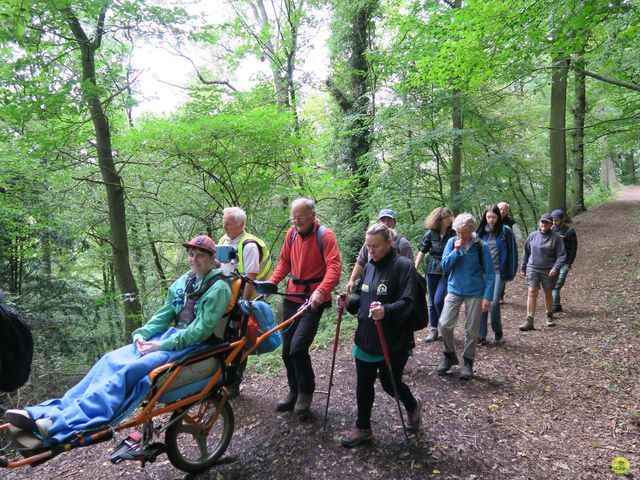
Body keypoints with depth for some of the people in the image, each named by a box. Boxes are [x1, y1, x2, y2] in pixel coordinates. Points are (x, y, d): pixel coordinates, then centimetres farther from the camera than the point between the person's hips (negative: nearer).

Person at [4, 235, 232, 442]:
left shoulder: (218, 288, -9)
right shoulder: (183, 282, 15)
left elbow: (202, 329, -17)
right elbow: (164, 314, 13)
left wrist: (162, 345, -19)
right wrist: (141, 335, -5)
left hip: (194, 345, -7)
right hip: (172, 335, 7)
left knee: (129, 370, -27)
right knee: (111, 360, -15)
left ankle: (68, 423, -35)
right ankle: (55, 411, -20)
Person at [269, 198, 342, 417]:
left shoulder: (325, 235, -11)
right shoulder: (292, 233, 6)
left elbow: (334, 266, -20)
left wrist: (321, 291, -35)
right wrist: (271, 282, -2)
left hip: (313, 298, -6)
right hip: (292, 296, 6)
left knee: (298, 347, -14)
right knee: (287, 349, 11)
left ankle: (306, 392, 10)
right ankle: (294, 391, 30)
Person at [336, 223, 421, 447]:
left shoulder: (403, 266, -14)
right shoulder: (369, 266, 7)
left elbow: (406, 302, -21)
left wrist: (386, 311, -39)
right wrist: (349, 301, -4)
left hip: (393, 341, -6)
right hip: (366, 337, 6)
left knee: (390, 384, 9)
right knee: (363, 384, 12)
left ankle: (413, 405, 42)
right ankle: (363, 428, 31)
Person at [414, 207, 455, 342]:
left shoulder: (453, 234, -6)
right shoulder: (430, 233, -3)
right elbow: (422, 251, 3)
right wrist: (415, 268, -1)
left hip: (446, 271, -2)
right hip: (431, 270, 2)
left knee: (438, 300, -11)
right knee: (432, 302, 10)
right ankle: (433, 329, 22)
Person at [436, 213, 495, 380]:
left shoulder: (481, 246, -9)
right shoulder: (452, 242, -4)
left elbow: (490, 273, -6)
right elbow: (445, 266, -5)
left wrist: (487, 296, -12)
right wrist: (456, 251, -18)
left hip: (475, 293, -2)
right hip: (454, 290, 2)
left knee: (471, 330, 6)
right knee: (445, 324, -5)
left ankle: (468, 362, 24)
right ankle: (449, 355, 19)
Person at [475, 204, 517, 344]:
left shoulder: (505, 231, -2)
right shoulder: (480, 232, 6)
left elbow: (512, 252, 0)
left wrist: (511, 272, -3)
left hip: (498, 271, -3)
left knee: (494, 303, -8)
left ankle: (497, 330, 18)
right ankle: (481, 336, 9)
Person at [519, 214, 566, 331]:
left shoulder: (556, 237, -5)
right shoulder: (533, 235, 4)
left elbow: (562, 255, -6)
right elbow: (526, 252, 13)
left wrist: (555, 268, -18)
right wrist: (523, 267, 14)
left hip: (549, 271, -1)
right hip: (533, 268, 1)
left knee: (548, 293, 13)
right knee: (532, 292, -8)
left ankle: (549, 317, 36)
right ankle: (529, 321, -9)